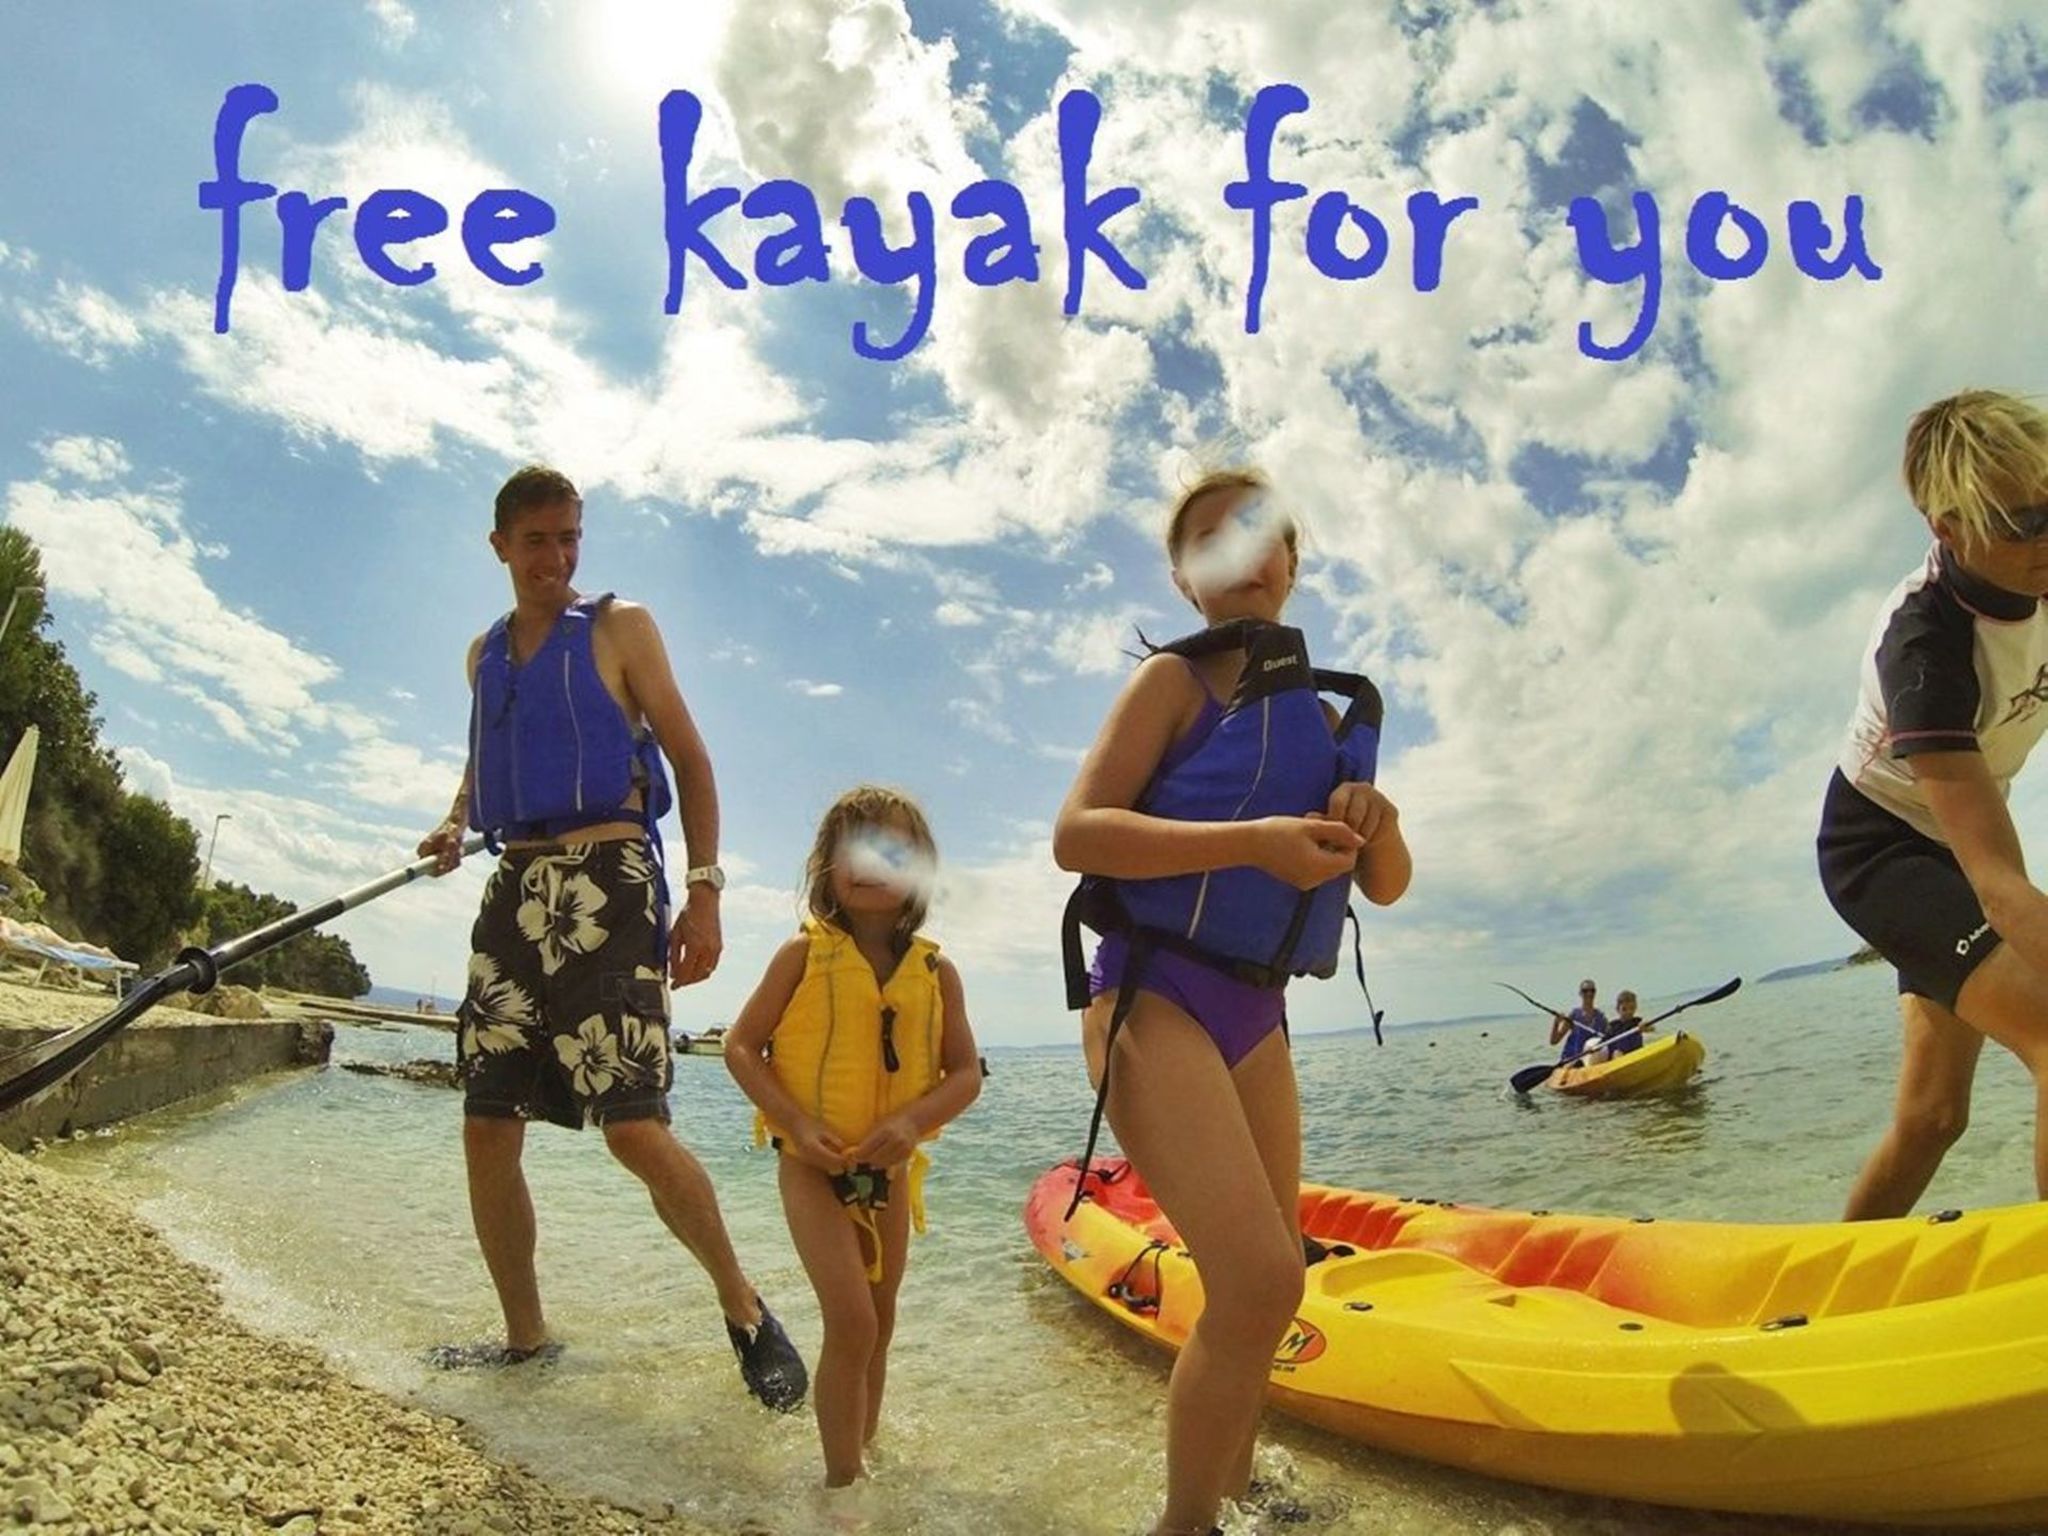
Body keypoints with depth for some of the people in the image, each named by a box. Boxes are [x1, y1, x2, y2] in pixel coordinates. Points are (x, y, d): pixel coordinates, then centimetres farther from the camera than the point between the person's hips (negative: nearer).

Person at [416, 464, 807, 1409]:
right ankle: (525, 1338, 22)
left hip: (606, 885, -6)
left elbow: (688, 757, -1)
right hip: (513, 889, 6)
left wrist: (703, 889, -10)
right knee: (487, 1129, 6)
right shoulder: (486, 653, 19)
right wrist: (454, 825, 11)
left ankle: (745, 1312, 4)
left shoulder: (618, 628, 3)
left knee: (634, 1128, -15)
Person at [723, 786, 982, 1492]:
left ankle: (863, 1454, 37)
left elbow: (966, 1073, 0)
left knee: (878, 1326, 17)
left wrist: (911, 1121, -19)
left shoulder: (936, 972, -1)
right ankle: (842, 1477, -2)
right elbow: (741, 1046, -6)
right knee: (852, 1320, -16)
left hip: (889, 1168, 4)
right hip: (813, 1162, -4)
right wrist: (797, 1121, -18)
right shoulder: (804, 955, -7)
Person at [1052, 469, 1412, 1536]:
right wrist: (1252, 839, -28)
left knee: (1262, 1285, 18)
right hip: (1155, 999, -7)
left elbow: (1387, 887, 13)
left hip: (1255, 1016, 8)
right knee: (1261, 1282, -21)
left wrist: (1375, 826, -10)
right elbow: (1076, 833, -17)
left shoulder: (1324, 717, 13)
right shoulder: (1176, 679, -5)